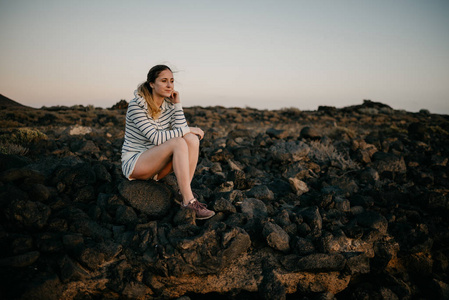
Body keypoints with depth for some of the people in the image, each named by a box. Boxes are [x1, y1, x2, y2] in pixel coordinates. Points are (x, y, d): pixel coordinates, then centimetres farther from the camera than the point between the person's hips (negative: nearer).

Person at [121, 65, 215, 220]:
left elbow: (181, 129, -7)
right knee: (178, 142, -31)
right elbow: (155, 138, -24)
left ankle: (183, 193, -20)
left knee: (192, 139, -19)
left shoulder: (169, 105, 4)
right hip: (134, 164, -6)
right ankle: (189, 202, -32)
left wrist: (177, 104, -9)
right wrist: (188, 130, -20)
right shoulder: (136, 106, -15)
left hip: (157, 165, 6)